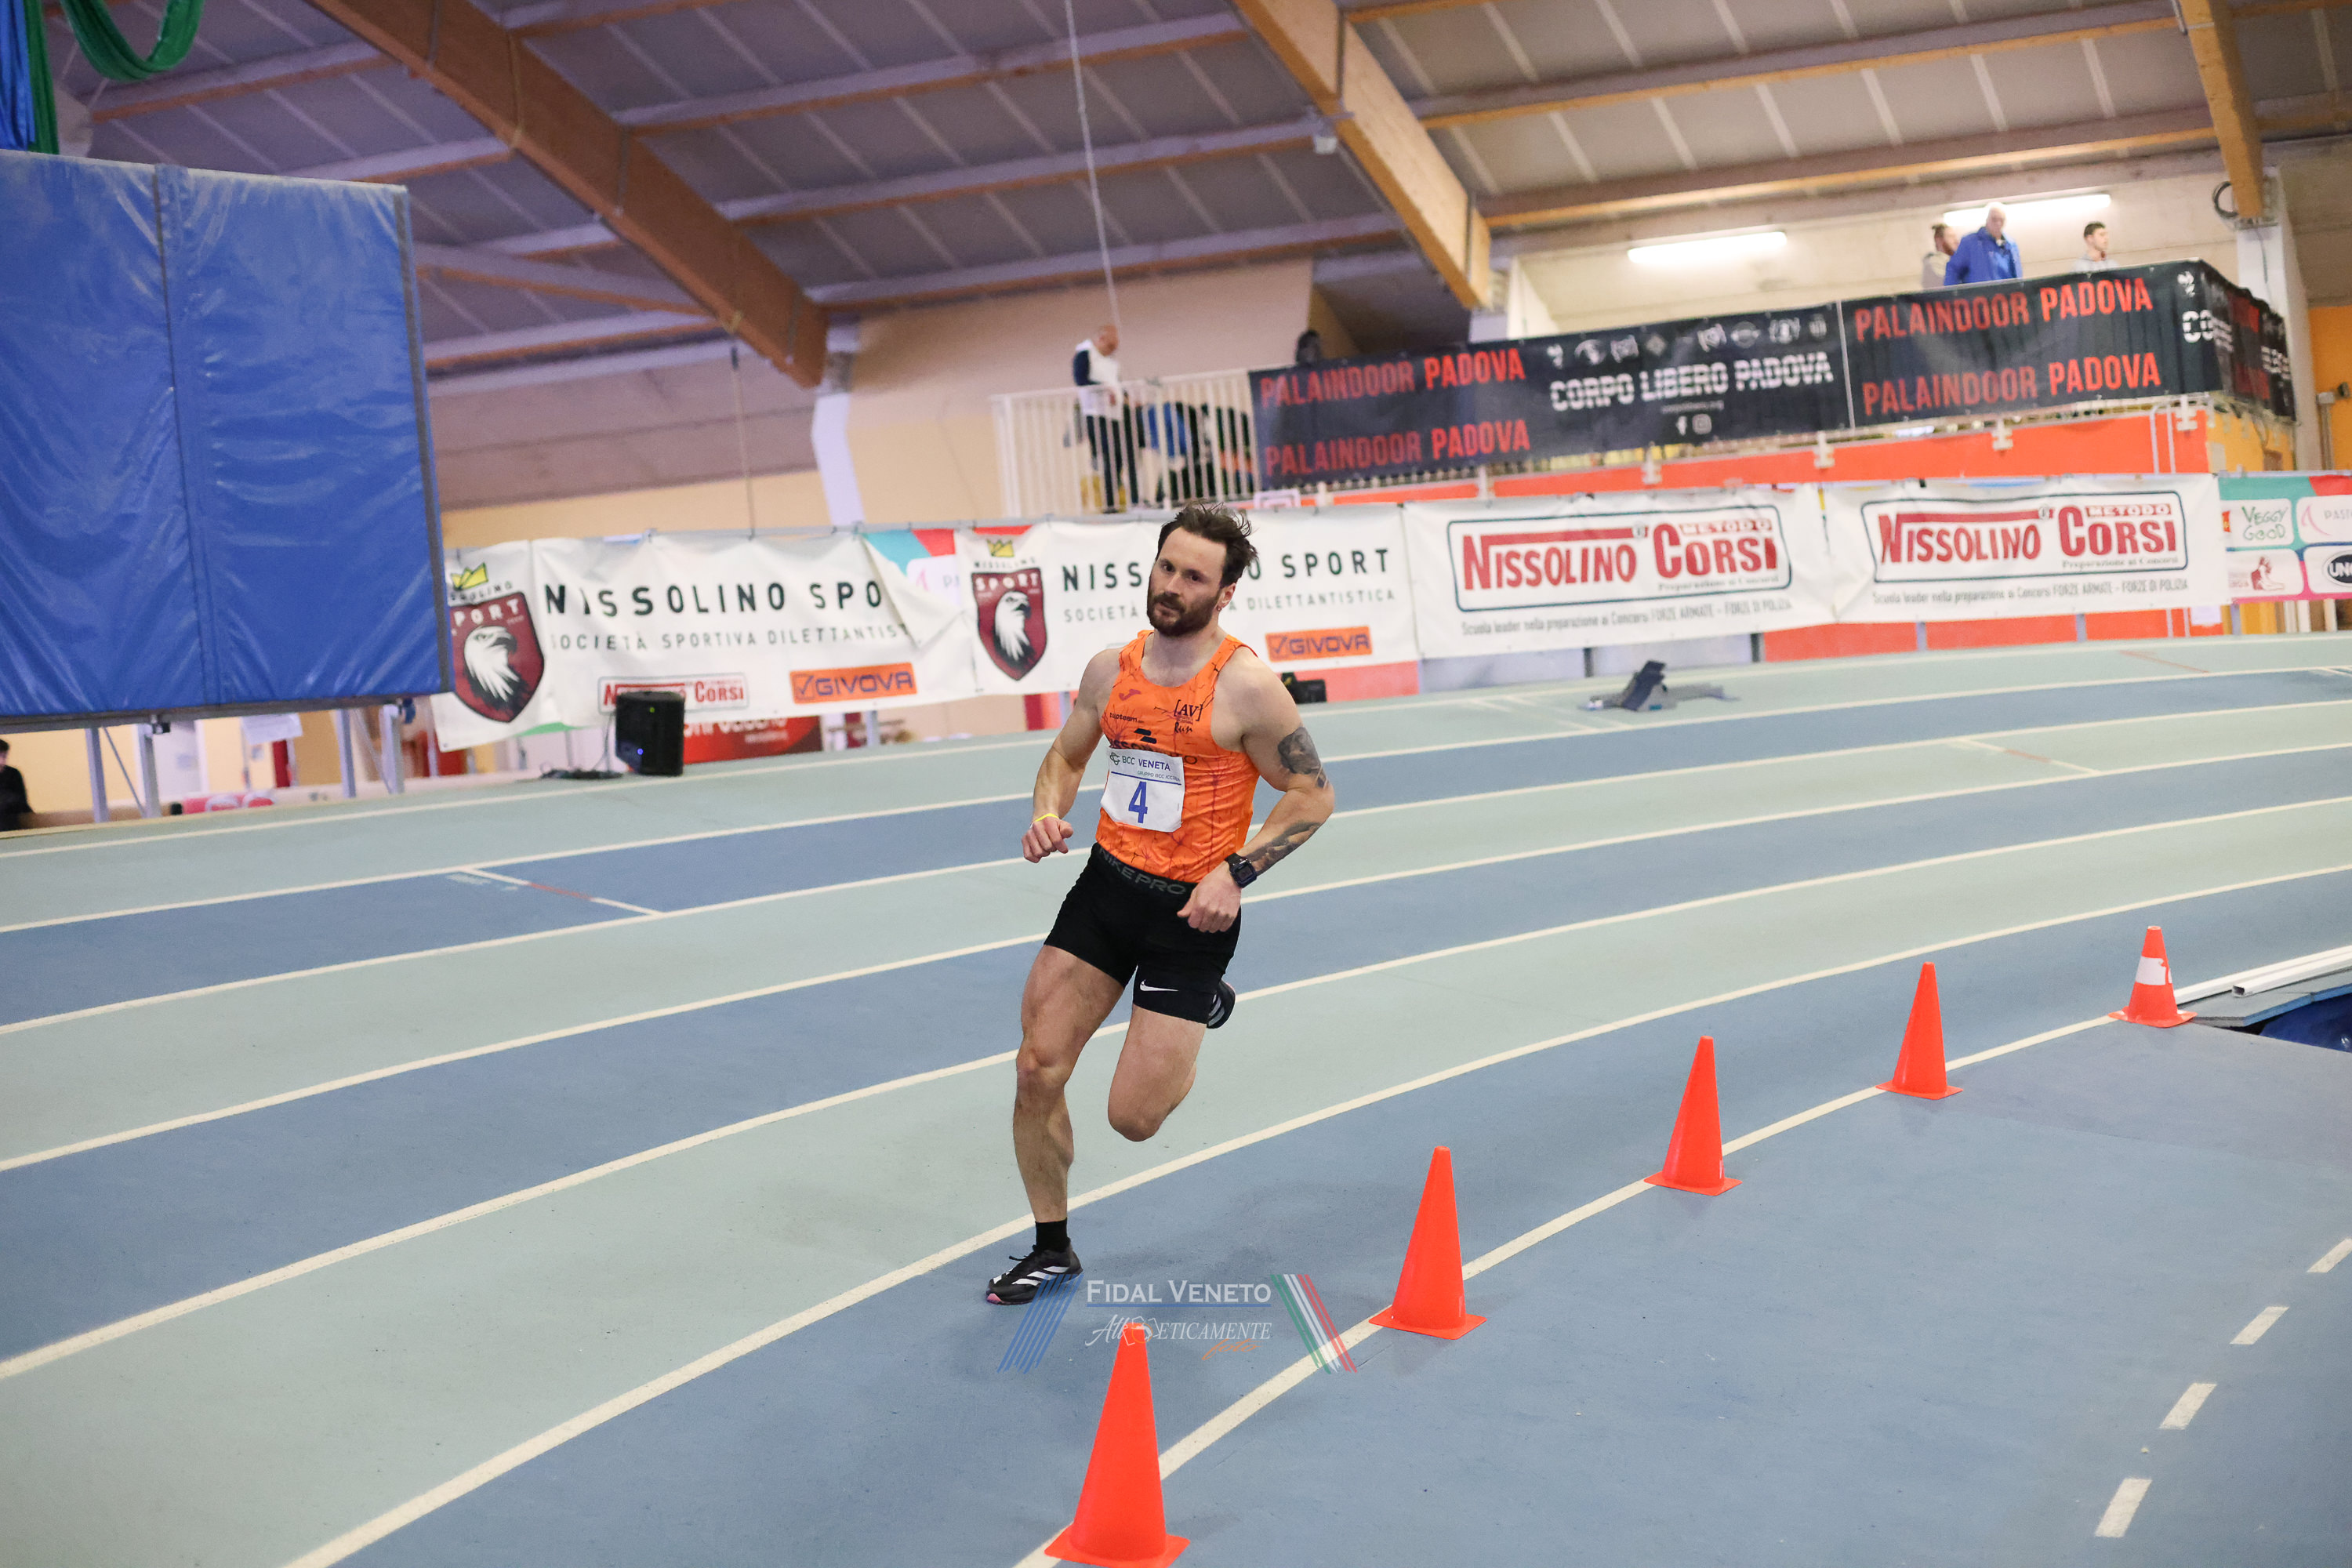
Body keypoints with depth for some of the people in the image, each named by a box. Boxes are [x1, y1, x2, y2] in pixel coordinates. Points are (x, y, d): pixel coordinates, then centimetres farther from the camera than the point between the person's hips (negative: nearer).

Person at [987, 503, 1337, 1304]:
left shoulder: (1248, 688, -14)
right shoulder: (1111, 668, 2)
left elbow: (1312, 795, -7)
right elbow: (1065, 757, 18)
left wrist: (1235, 871, -18)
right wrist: (1048, 814, -4)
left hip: (1191, 906, -5)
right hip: (1105, 884, 5)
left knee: (1134, 1117, -3)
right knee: (1037, 1073, -1)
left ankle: (1203, 1009, 29)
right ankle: (1052, 1248, 20)